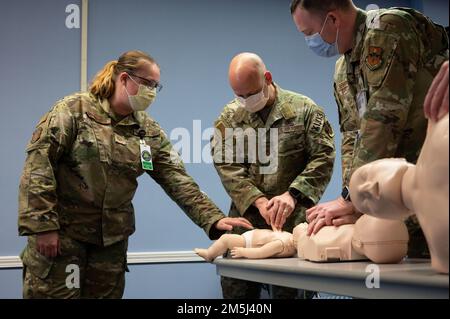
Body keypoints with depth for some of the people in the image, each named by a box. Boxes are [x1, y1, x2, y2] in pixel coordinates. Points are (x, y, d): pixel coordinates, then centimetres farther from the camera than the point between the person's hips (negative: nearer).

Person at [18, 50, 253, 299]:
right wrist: (41, 224, -19)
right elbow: (38, 162, -13)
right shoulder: (75, 109, -7)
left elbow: (177, 179, 1)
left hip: (112, 238, 5)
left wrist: (213, 220, -11)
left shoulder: (149, 131, 7)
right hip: (60, 231, -4)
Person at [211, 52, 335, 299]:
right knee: (235, 287, 2)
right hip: (245, 218, 2)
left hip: (293, 219, -2)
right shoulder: (228, 117, 9)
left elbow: (323, 157, -3)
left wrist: (293, 194, -17)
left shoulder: (304, 109, 3)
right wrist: (258, 200, -14)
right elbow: (226, 166, 0)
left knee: (289, 290, -1)